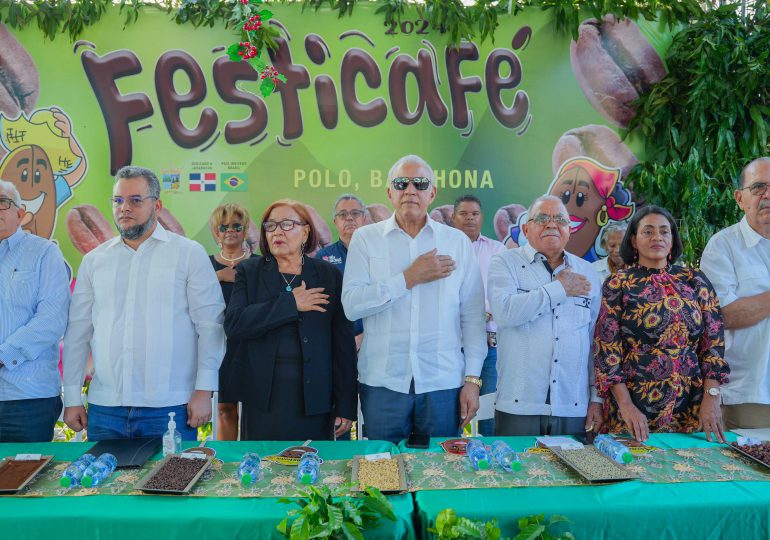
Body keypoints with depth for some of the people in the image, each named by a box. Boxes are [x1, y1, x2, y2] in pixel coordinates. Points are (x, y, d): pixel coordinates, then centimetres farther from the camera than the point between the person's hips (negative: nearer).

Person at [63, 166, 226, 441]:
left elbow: (209, 326, -4)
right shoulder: (93, 260, 12)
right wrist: (72, 398, 9)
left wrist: (204, 390, -10)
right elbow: (78, 332, 13)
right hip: (104, 408, 3)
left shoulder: (189, 253, 0)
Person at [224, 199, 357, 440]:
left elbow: (344, 343, 2)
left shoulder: (329, 275, 3)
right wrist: (290, 303, -15)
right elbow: (233, 325, -10)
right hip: (262, 401, 1)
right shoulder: (249, 272, 6)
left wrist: (346, 406, -1)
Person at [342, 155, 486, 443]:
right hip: (382, 383, 0)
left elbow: (472, 316, 4)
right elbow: (351, 305, -9)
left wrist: (473, 379, 0)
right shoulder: (365, 239, 3)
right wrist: (410, 277, -12)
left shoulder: (457, 241, 5)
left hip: (443, 383, 1)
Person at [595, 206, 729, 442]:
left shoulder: (695, 281, 6)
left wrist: (711, 397, -6)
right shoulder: (617, 285, -3)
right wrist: (625, 405, -14)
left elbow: (714, 343, 4)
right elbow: (606, 349, -7)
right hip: (635, 407, -3)